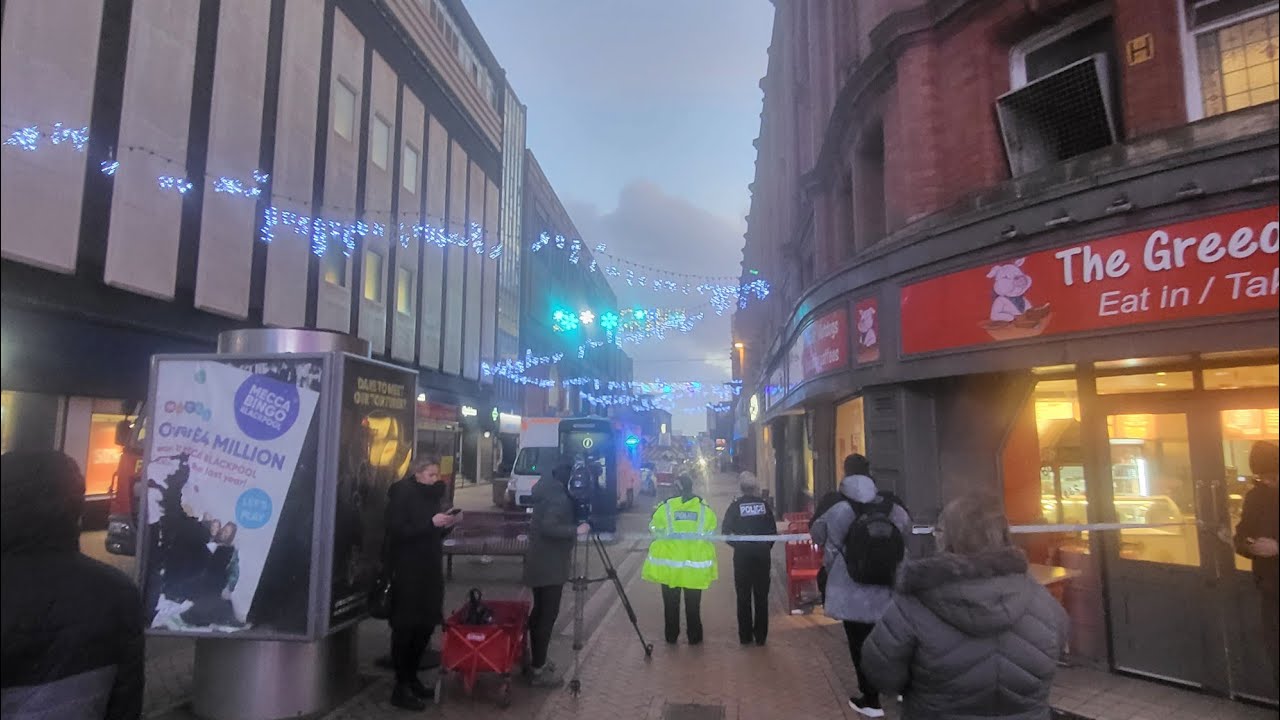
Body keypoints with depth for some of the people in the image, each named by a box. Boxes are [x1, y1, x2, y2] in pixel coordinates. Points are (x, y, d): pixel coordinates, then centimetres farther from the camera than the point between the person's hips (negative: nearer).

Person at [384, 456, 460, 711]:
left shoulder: (432, 495, 13)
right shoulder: (402, 494, -8)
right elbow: (397, 531, -18)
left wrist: (448, 524, -1)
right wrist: (431, 522, -24)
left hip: (430, 569, 7)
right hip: (407, 571, -7)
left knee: (425, 624, 9)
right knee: (406, 627, -3)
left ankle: (411, 678, 22)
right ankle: (401, 688, 5)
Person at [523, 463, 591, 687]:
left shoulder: (548, 492, 12)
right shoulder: (559, 498, -19)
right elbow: (548, 527, -30)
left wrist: (573, 529, 16)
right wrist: (576, 530, -23)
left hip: (540, 563, 10)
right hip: (550, 566, -10)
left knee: (539, 612, 17)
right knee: (548, 615, -4)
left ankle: (536, 661, 27)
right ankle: (537, 670, 0)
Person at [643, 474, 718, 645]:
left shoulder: (665, 508, -11)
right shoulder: (705, 510, -5)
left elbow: (654, 530, -4)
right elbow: (712, 534, 3)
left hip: (669, 563, -1)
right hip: (695, 565, 1)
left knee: (671, 603, 16)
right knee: (693, 605, 15)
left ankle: (671, 636, 24)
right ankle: (694, 637, 22)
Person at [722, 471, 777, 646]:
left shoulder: (735, 506, -7)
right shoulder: (764, 504, -2)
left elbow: (726, 532, -8)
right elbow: (773, 530, 1)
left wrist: (737, 545, 7)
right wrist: (766, 547, 12)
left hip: (742, 555, -1)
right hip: (762, 555, 1)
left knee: (743, 597, 9)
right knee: (761, 596, 10)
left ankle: (745, 636, 12)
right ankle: (760, 636, 13)